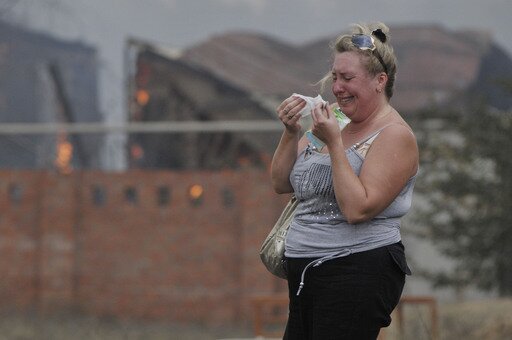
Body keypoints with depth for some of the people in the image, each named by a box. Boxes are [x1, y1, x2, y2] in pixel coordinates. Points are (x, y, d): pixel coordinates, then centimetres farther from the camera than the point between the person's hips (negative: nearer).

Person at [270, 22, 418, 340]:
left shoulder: (395, 135, -10)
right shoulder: (334, 122, 13)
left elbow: (358, 209, -20)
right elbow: (281, 184, 14)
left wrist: (334, 143, -19)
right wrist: (291, 133, -2)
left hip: (359, 275, -8)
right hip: (305, 276, 8)